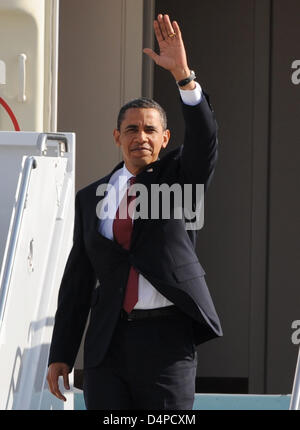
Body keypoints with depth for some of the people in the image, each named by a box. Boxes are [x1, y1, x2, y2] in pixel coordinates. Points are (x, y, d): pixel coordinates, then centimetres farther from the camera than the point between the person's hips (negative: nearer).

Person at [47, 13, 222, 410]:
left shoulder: (180, 178, 7)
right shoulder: (91, 198, 12)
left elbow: (205, 140, -16)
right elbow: (77, 279, 12)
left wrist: (183, 74, -28)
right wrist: (61, 354, 8)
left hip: (167, 336, -2)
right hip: (107, 342, 2)